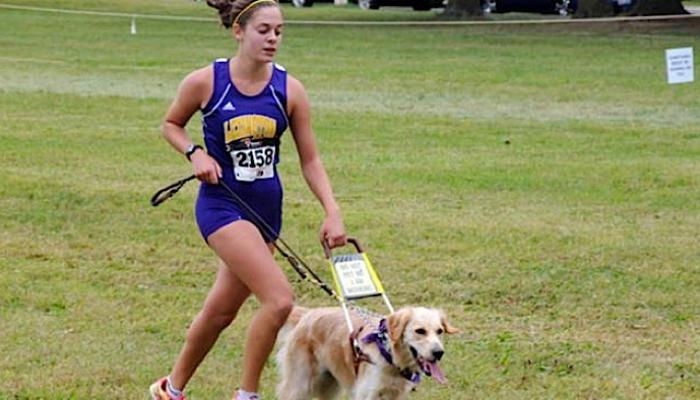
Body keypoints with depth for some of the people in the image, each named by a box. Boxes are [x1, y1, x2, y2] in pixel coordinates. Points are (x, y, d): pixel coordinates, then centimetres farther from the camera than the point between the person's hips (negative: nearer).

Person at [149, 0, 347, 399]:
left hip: (267, 209, 5)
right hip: (222, 205, -5)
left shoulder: (290, 90, -3)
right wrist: (195, 153, -12)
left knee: (221, 311, 15)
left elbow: (310, 160, 1)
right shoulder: (204, 82, -10)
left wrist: (333, 213, -10)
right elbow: (171, 124, 8)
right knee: (279, 299, -19)